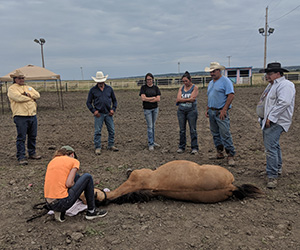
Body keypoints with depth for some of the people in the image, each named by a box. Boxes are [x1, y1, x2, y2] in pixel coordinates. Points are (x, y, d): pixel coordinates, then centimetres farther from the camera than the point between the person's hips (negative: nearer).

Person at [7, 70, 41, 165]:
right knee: (21, 138, -6)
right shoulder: (12, 88, 1)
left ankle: (32, 153, 26)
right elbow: (18, 98, -16)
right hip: (21, 117, -6)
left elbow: (37, 95, 9)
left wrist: (28, 94, -8)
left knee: (33, 136, 12)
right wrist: (31, 97, -3)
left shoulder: (28, 87, 21)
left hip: (33, 115, 6)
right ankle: (21, 157, 0)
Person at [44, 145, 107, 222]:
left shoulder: (52, 161, 18)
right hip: (62, 203, -7)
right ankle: (91, 211, 15)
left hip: (49, 204, 7)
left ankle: (60, 213, 19)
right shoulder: (74, 161, 1)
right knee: (87, 177, 9)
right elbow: (68, 184, -11)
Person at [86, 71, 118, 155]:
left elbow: (114, 100, 15)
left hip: (108, 113, 3)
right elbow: (88, 102, 5)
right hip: (99, 114, -2)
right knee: (97, 131, -1)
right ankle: (97, 148, 8)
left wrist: (113, 109, 1)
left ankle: (111, 145, 21)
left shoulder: (109, 88, 8)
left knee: (111, 130, 6)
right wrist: (94, 111, -8)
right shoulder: (93, 90, 2)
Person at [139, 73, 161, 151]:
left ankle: (153, 141, 23)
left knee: (153, 125, 12)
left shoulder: (156, 88, 5)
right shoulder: (143, 87, -1)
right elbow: (143, 98, -14)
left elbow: (158, 99, -5)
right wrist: (153, 98, -10)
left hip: (155, 108, 3)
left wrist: (148, 99, -11)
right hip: (147, 109, -3)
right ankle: (150, 144, 1)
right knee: (149, 126, -3)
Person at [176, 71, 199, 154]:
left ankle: (194, 148, 6)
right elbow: (178, 99, -2)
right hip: (181, 110, 4)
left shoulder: (195, 87, -1)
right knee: (182, 130, 8)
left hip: (191, 110, -4)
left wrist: (182, 99, -6)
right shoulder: (181, 88, 11)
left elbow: (192, 99, -14)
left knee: (193, 130, -1)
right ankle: (181, 147, 17)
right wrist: (188, 99, -8)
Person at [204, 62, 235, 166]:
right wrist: (207, 109, 14)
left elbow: (231, 95, -14)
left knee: (225, 134, -10)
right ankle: (219, 152, 22)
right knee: (215, 134, 11)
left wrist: (224, 109, -19)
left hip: (221, 112, -8)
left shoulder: (225, 81, -7)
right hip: (211, 111, 8)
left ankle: (230, 155, -4)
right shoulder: (211, 83, 19)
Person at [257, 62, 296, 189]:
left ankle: (272, 176, -10)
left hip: (276, 122, -11)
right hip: (268, 121, 11)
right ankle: (278, 168, 36)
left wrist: (271, 117, -25)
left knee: (271, 147, -15)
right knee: (273, 145, 20)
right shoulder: (272, 85, 19)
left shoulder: (285, 85, -14)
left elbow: (283, 103, -26)